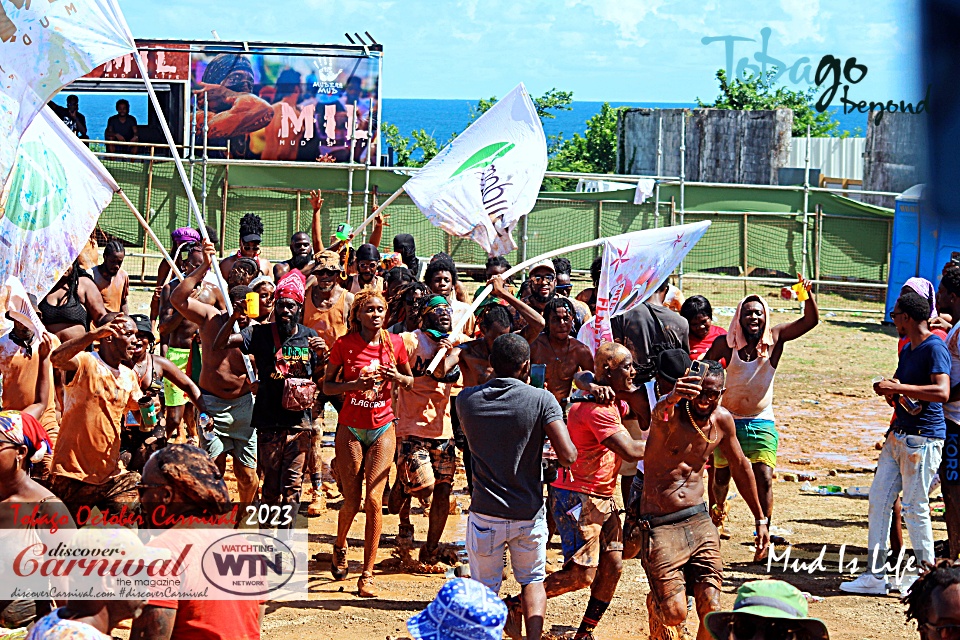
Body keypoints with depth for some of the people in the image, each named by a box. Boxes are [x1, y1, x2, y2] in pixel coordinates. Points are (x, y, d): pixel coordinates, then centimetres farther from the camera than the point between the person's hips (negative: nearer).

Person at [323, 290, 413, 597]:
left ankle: (367, 574, -3)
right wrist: (354, 384, -18)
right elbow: (327, 386, 0)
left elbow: (411, 381, 14)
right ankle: (339, 546, 36)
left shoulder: (395, 343, 1)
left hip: (382, 428, 1)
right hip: (350, 429, -1)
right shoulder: (344, 345, -5)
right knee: (351, 502, 2)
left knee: (374, 499, -9)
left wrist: (396, 377, -9)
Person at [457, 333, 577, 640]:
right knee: (533, 580, 21)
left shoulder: (466, 399, -6)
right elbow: (568, 456, -19)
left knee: (485, 589, 15)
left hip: (485, 514, 0)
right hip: (529, 513, 0)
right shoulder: (541, 400, -14)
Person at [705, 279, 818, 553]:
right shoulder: (726, 344, -6)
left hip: (761, 422, 0)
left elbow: (811, 320, -12)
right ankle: (719, 506, 43)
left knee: (764, 478, -13)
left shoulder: (774, 339, -4)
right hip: (729, 420, 0)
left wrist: (807, 294, -29)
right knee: (721, 476, 12)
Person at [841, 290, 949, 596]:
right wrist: (890, 390, 6)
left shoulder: (934, 348, -14)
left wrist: (898, 388, -25)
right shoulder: (907, 350, 16)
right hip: (898, 434, 10)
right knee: (879, 499, 7)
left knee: (914, 507, -4)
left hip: (923, 440, -10)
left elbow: (942, 392, -28)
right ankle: (875, 575, 11)